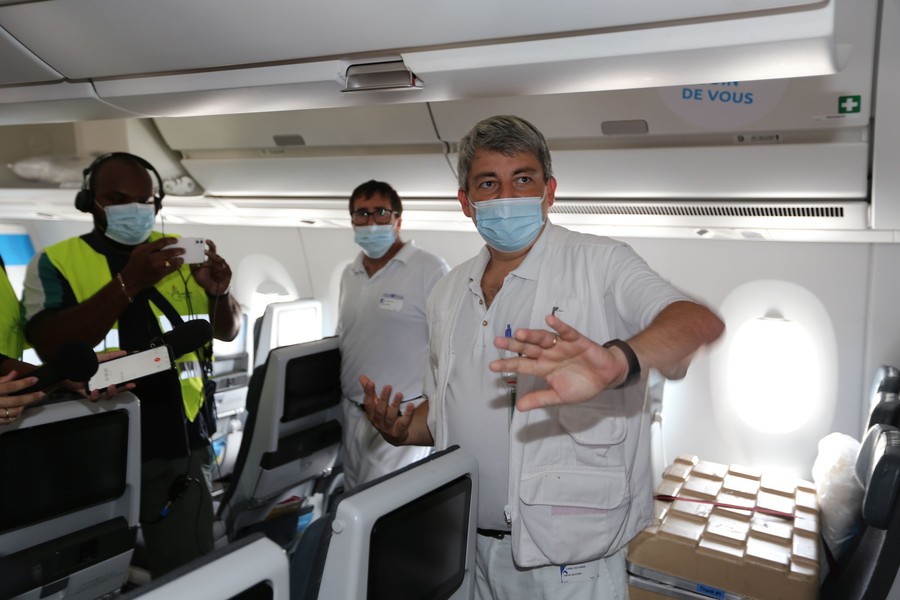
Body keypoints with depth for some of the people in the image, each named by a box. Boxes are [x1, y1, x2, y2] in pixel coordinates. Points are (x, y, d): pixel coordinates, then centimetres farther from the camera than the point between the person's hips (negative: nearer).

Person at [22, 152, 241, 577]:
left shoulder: (180, 254, 7)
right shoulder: (54, 262, -3)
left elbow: (227, 331, 11)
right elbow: (49, 346, -19)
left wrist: (220, 293, -12)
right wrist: (129, 283, -27)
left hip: (184, 446, 3)